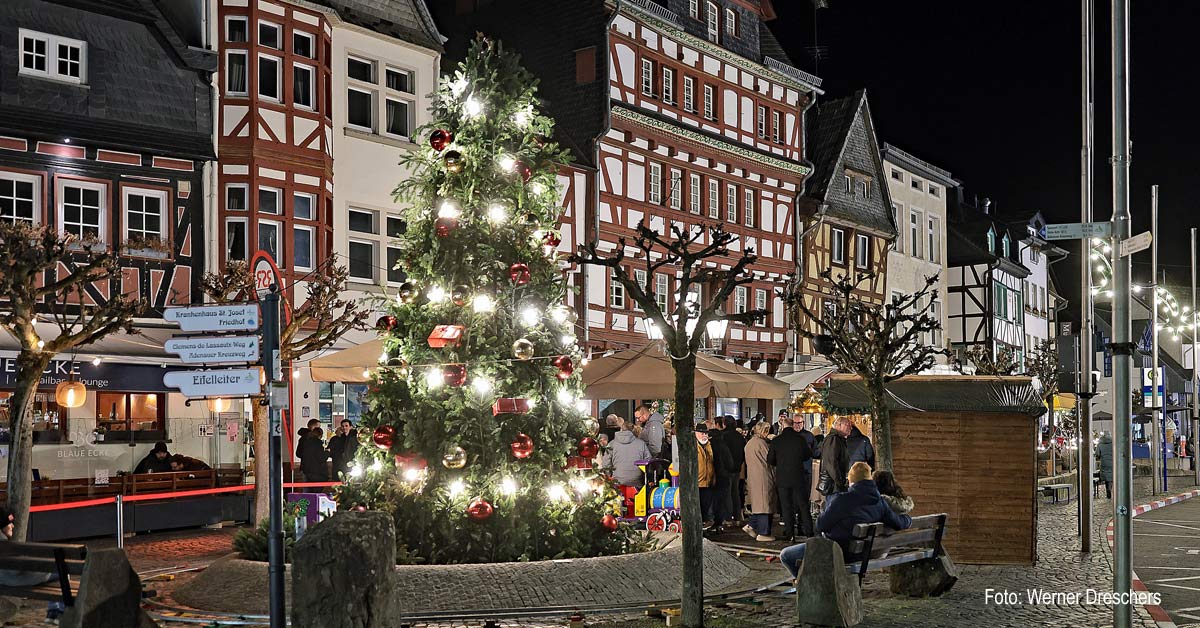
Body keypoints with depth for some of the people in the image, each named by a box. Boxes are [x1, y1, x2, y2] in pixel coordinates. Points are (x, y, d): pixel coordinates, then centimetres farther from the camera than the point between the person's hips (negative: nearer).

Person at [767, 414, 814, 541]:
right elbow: (807, 456, 7)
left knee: (786, 506, 6)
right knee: (803, 505, 11)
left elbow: (770, 460, -2)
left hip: (783, 478, -1)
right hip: (798, 477, 1)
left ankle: (789, 533, 6)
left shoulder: (776, 441, -10)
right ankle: (808, 531, 12)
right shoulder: (800, 439, -6)